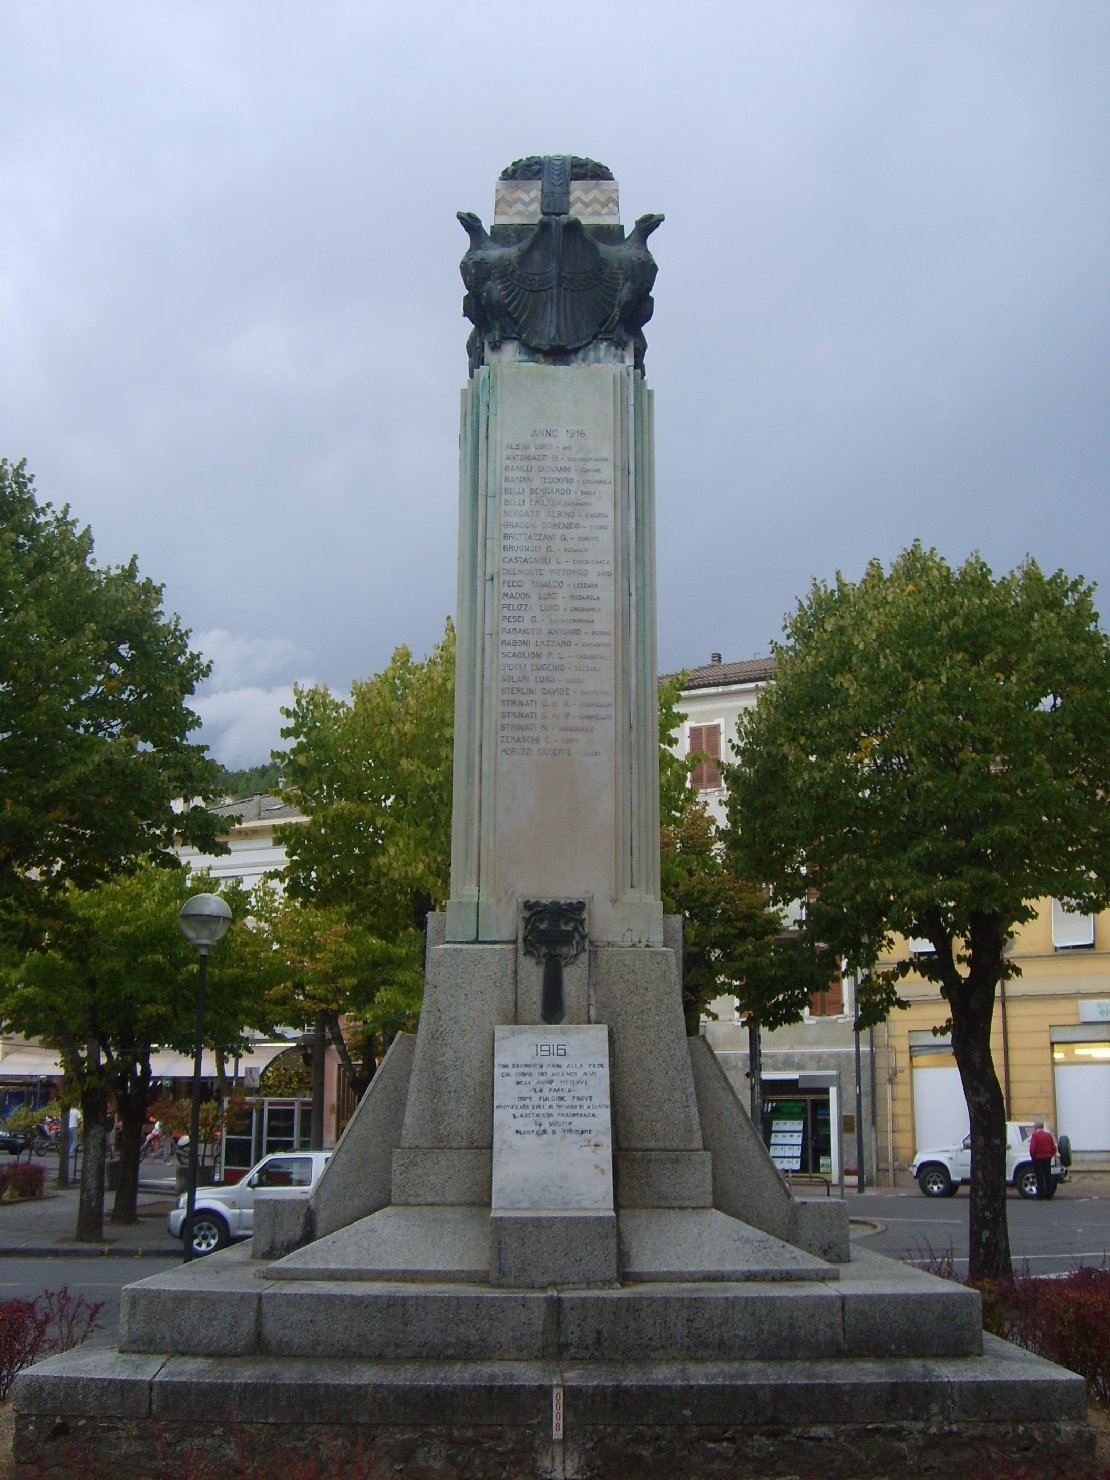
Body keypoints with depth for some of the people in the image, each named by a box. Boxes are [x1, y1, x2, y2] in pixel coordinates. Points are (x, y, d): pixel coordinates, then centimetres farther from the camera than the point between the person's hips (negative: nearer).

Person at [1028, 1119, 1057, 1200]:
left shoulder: (1035, 1135, -12)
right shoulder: (1048, 1135, 7)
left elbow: (1032, 1148, -18)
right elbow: (1053, 1148, 7)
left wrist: (1032, 1156, -4)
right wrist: (1050, 1155, 15)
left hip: (1038, 1158, -5)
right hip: (1047, 1158, 5)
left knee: (1040, 1178, -1)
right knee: (1048, 1176, 11)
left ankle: (1040, 1196, 0)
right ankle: (1048, 1195, 14)